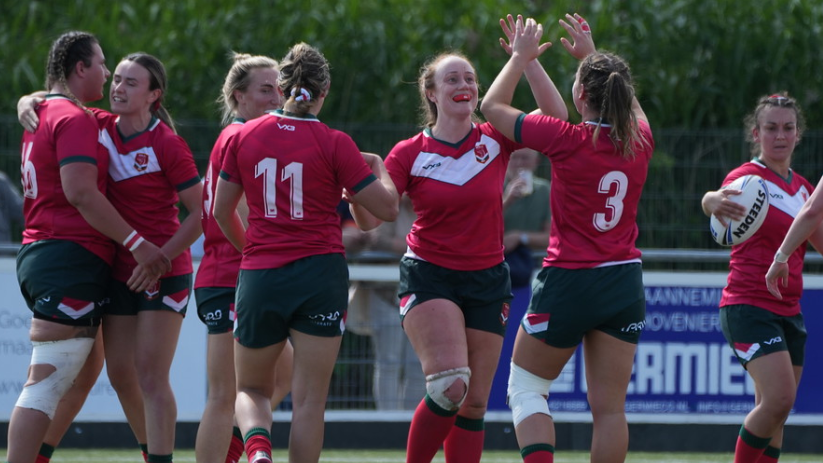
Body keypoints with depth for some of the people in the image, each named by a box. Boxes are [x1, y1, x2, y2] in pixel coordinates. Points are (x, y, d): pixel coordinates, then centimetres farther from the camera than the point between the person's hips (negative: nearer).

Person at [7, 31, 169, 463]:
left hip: (38, 253, 10)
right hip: (72, 258, -10)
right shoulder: (74, 118, -10)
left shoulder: (42, 115, 20)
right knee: (47, 385, -15)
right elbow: (80, 191, -20)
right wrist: (137, 243, -19)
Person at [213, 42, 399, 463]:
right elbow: (385, 209, -2)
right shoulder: (334, 144, -5)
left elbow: (222, 212, 12)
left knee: (251, 390, 15)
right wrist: (379, 169, 18)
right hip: (321, 276, -2)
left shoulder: (244, 136, 3)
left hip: (258, 277, 2)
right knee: (310, 398, 2)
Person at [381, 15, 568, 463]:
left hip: (487, 280, 3)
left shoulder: (494, 141, 2)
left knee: (474, 405, 3)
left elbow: (555, 116, -4)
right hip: (429, 277, -3)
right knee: (450, 384, -23)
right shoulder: (410, 154, -3)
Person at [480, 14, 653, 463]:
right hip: (624, 283, 4)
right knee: (610, 406, 5)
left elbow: (492, 106, 0)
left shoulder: (567, 140, -14)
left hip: (568, 283, -4)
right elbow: (630, 105, 26)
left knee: (526, 387, 11)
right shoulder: (640, 140, -1)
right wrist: (592, 55, 33)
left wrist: (521, 57, 14)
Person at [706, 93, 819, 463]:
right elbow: (711, 200, -33)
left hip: (788, 309, 8)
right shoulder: (748, 177, -10)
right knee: (779, 396, -21)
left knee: (774, 414, 5)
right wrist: (714, 201, -57)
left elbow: (819, 239, 26)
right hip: (749, 305, -7)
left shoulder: (802, 188, 13)